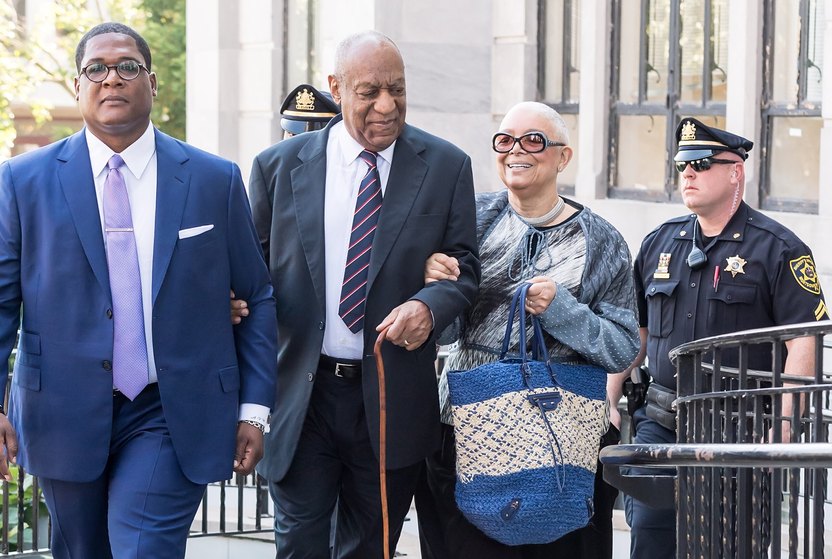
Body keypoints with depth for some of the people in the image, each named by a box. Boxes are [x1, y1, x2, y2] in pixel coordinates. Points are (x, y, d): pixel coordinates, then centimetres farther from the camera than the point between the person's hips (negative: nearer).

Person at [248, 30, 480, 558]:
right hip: (301, 393, 0)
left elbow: (464, 265, 4)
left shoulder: (446, 167, 2)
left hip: (392, 400, 1)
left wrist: (428, 306, -18)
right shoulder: (280, 166, 2)